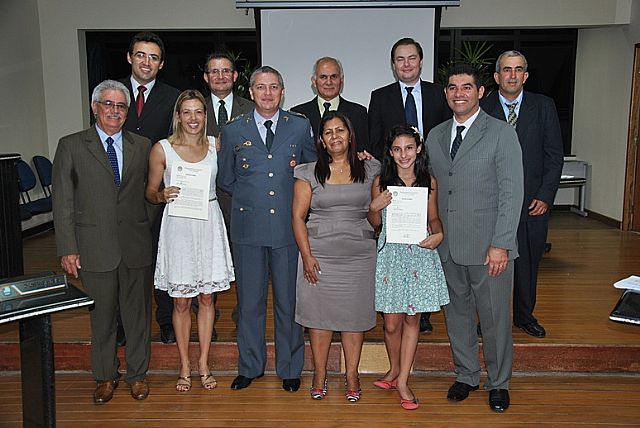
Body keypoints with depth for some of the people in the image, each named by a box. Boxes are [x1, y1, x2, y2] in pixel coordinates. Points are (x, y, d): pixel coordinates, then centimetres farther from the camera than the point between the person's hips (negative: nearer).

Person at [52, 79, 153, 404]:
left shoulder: (142, 146, 8)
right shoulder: (71, 146, 2)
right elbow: (62, 203, 0)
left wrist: (154, 235, 1)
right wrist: (67, 249, -5)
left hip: (137, 246, 2)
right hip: (95, 248, -1)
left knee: (138, 313, 10)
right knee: (102, 316, 11)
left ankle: (137, 374, 28)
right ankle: (105, 377, 29)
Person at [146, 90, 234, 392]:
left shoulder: (215, 145, 4)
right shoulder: (162, 149, -3)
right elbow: (150, 191, 3)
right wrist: (163, 195, -17)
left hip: (209, 226, 2)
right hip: (178, 227, -2)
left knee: (206, 298, 10)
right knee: (181, 301, 7)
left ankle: (203, 363, 24)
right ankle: (185, 366, 23)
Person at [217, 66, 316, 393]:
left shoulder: (300, 126, 4)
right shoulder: (233, 130, 5)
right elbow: (225, 180, 13)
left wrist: (296, 196, 2)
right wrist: (249, 196, 5)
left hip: (288, 226, 0)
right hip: (248, 228, 1)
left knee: (288, 299, 8)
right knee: (249, 301, 9)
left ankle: (290, 368, 24)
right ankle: (249, 366, 27)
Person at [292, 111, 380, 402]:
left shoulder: (369, 170, 8)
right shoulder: (309, 173, 3)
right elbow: (298, 216, 0)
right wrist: (306, 256, -7)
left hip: (359, 255, 1)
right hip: (319, 254, -1)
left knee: (354, 314, 5)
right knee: (319, 314, 4)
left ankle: (352, 374, 18)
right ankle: (320, 373, 19)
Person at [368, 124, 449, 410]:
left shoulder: (429, 182, 1)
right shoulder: (381, 182, -1)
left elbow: (433, 217, 11)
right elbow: (374, 224, 6)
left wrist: (438, 234, -9)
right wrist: (375, 207, -14)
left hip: (420, 255, 1)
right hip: (390, 255, -1)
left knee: (412, 320, 7)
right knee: (392, 323, 4)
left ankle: (402, 381, 19)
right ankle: (394, 370, 30)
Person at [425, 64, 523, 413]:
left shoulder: (502, 133, -5)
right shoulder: (435, 136, 10)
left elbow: (511, 192, -9)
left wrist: (500, 244, -14)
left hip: (488, 246, -4)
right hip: (447, 246, 4)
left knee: (495, 318, 7)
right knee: (457, 313, 15)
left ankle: (498, 383, 27)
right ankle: (466, 375, 34)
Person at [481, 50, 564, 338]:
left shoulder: (543, 106, 4)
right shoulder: (482, 109, 0)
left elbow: (554, 155, 3)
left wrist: (545, 196, -5)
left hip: (533, 202, 2)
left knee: (528, 262, 13)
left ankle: (525, 315, 31)